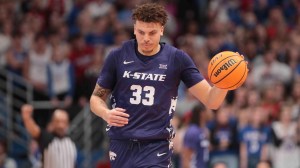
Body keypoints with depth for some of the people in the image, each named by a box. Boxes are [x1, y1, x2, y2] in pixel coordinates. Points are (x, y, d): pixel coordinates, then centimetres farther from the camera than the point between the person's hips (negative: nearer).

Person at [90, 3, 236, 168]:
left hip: (156, 147, -2)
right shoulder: (118, 57, 0)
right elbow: (96, 97, 9)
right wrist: (106, 113, -14)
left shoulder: (177, 59, -3)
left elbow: (211, 101, -3)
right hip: (121, 144, 2)